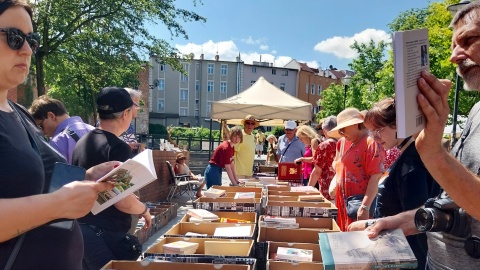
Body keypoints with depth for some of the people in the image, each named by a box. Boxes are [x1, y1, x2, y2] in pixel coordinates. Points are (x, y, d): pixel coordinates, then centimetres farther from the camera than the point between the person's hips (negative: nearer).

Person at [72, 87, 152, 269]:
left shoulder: (82, 142, 7)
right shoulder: (118, 148, -19)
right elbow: (123, 202, -24)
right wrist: (144, 210, -5)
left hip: (81, 228, 8)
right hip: (105, 234, -8)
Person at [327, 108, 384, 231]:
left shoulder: (371, 143, -13)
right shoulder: (345, 142, 12)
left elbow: (375, 177, -19)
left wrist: (365, 207, -22)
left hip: (359, 204, -8)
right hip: (344, 203, 8)